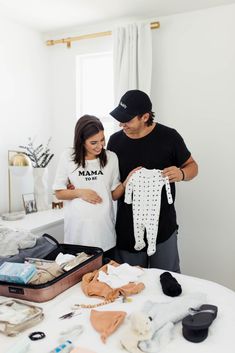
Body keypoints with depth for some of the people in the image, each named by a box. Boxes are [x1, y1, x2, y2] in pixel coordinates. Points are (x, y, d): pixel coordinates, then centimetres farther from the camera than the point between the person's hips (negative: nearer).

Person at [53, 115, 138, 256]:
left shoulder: (111, 158, 1)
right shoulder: (68, 157, -4)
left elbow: (114, 194, 6)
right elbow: (59, 192, 3)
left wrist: (127, 181, -11)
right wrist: (80, 192, -12)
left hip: (104, 226, 1)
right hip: (77, 227, -1)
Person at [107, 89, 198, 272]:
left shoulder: (168, 137, -7)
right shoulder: (116, 140, 2)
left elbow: (192, 166, 4)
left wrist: (181, 173, -18)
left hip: (163, 226, -2)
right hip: (127, 228, 3)